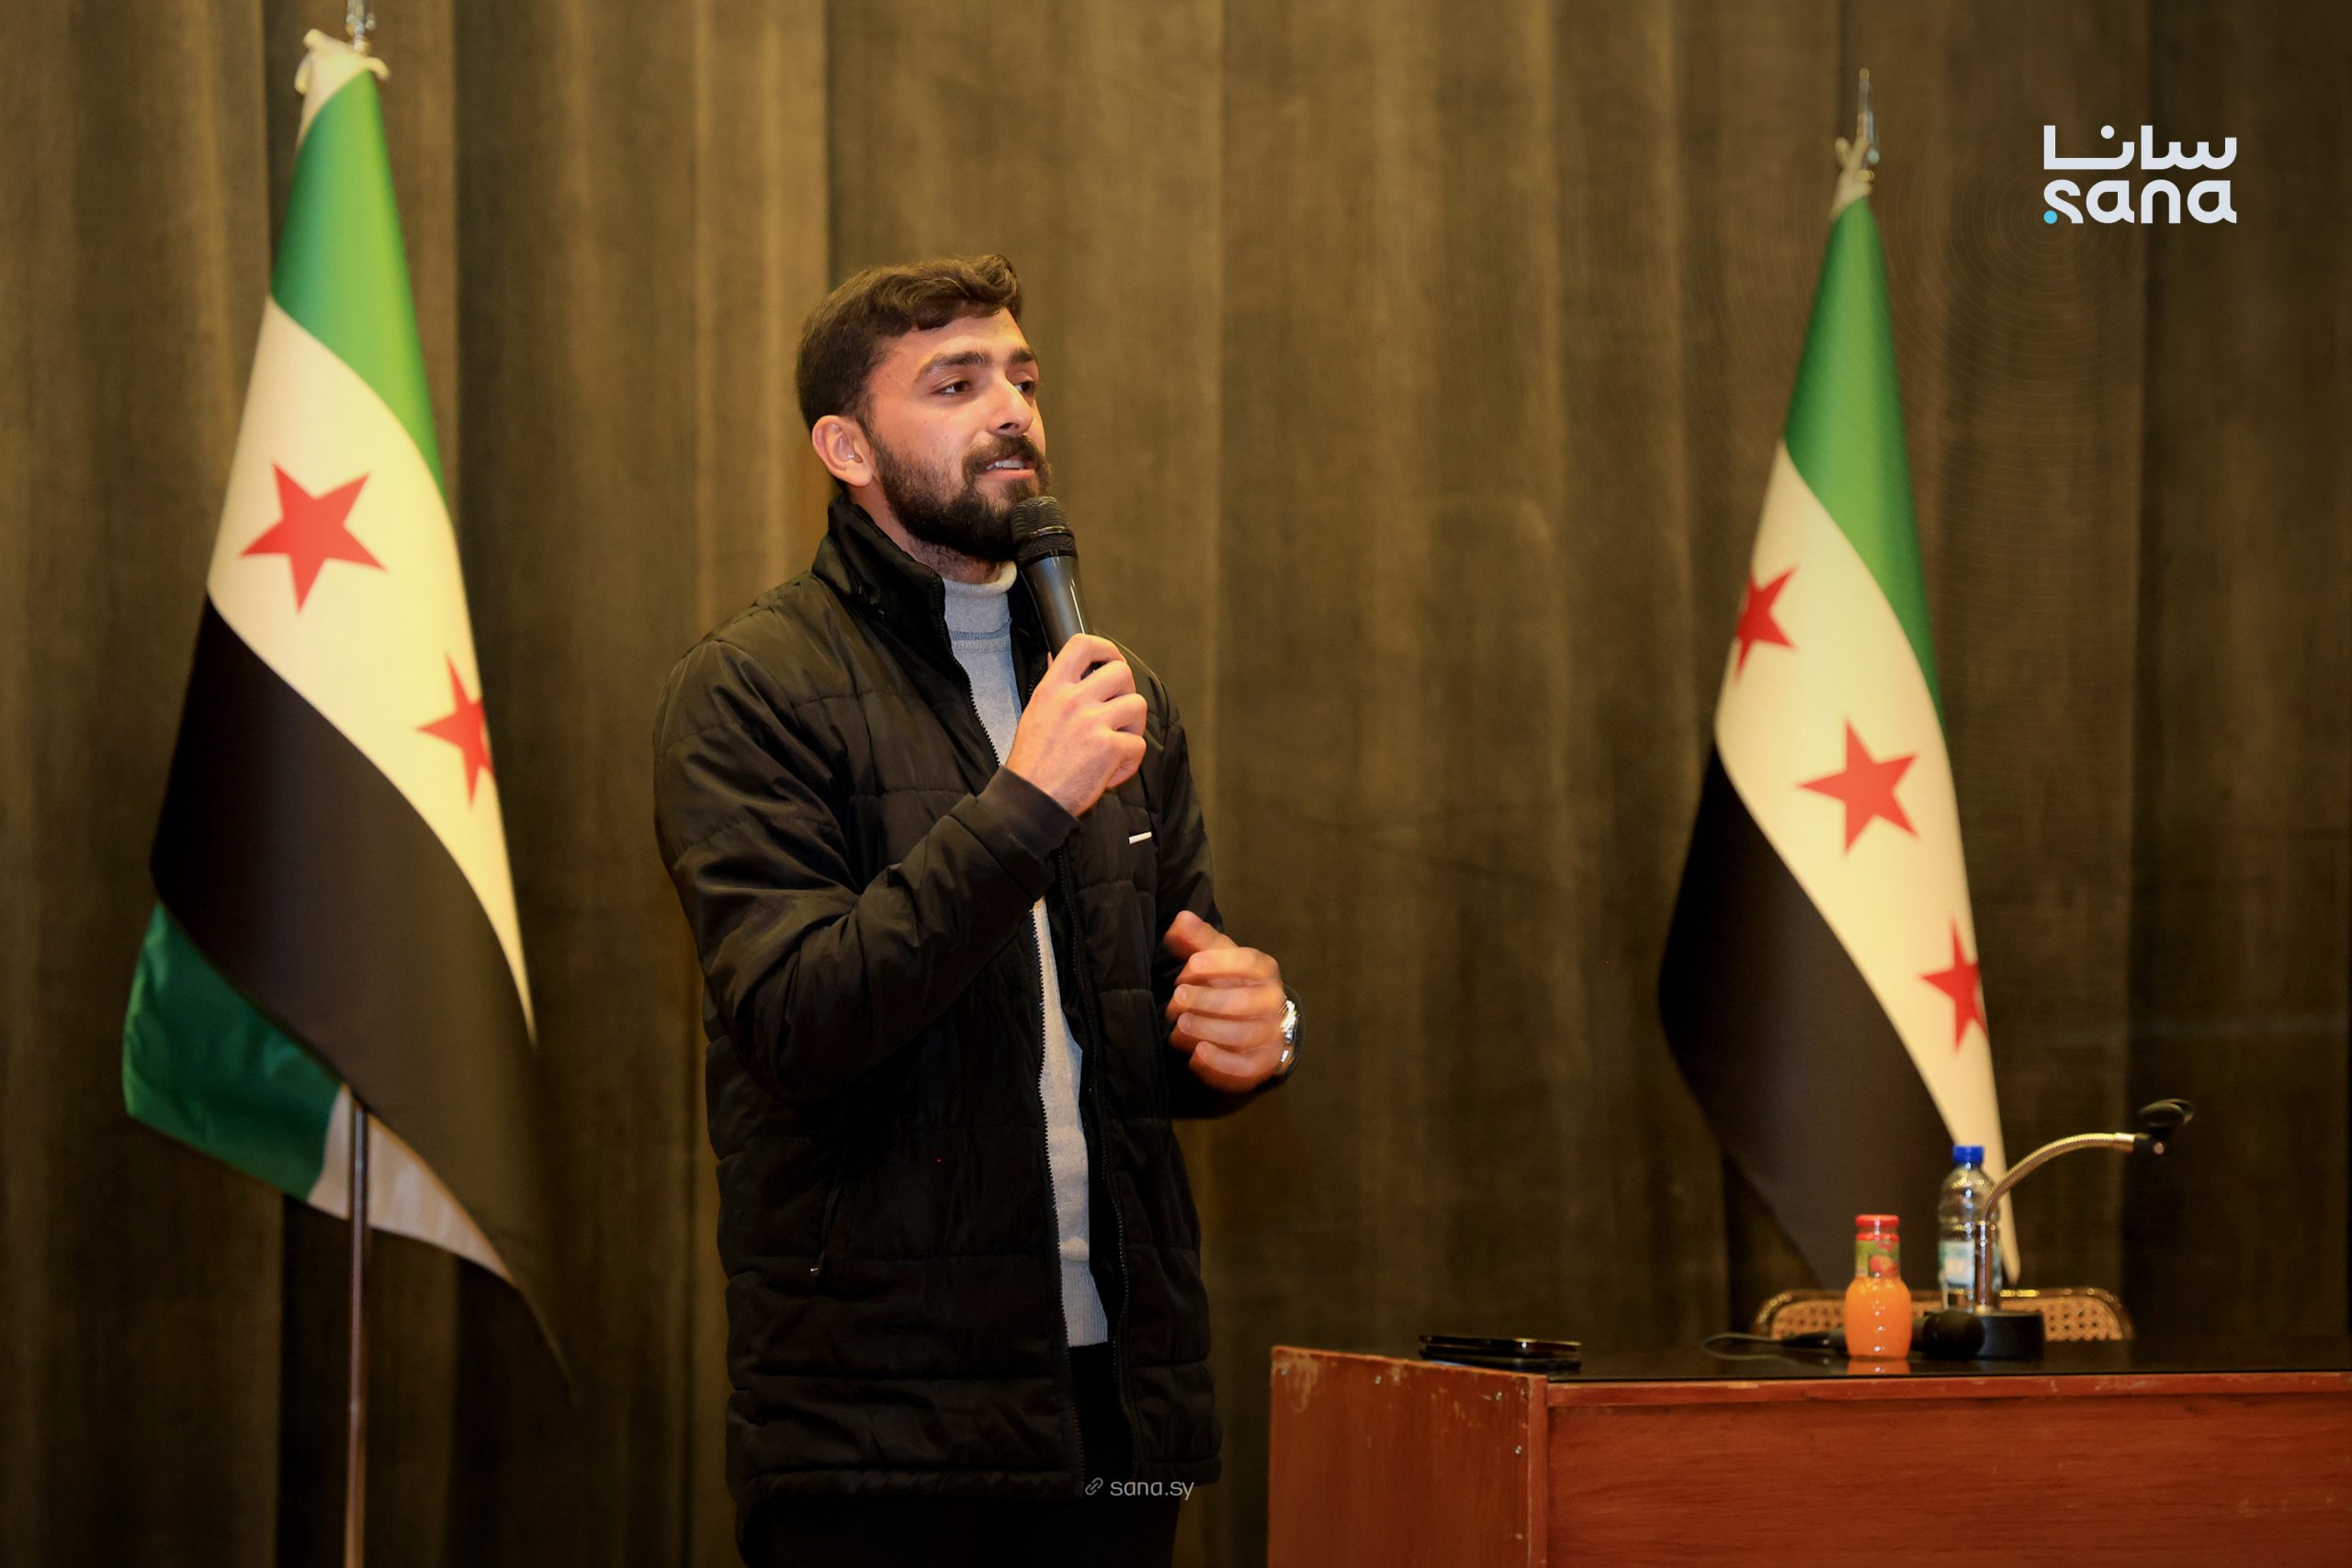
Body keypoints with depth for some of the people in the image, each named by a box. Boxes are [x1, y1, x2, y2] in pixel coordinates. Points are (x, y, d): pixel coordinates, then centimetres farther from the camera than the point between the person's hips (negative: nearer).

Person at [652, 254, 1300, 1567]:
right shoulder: (751, 691, -4)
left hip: (1119, 1397, 6)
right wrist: (1025, 804, -20)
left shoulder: (1116, 694, 15)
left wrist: (1249, 1031, -2)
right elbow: (794, 1023, -16)